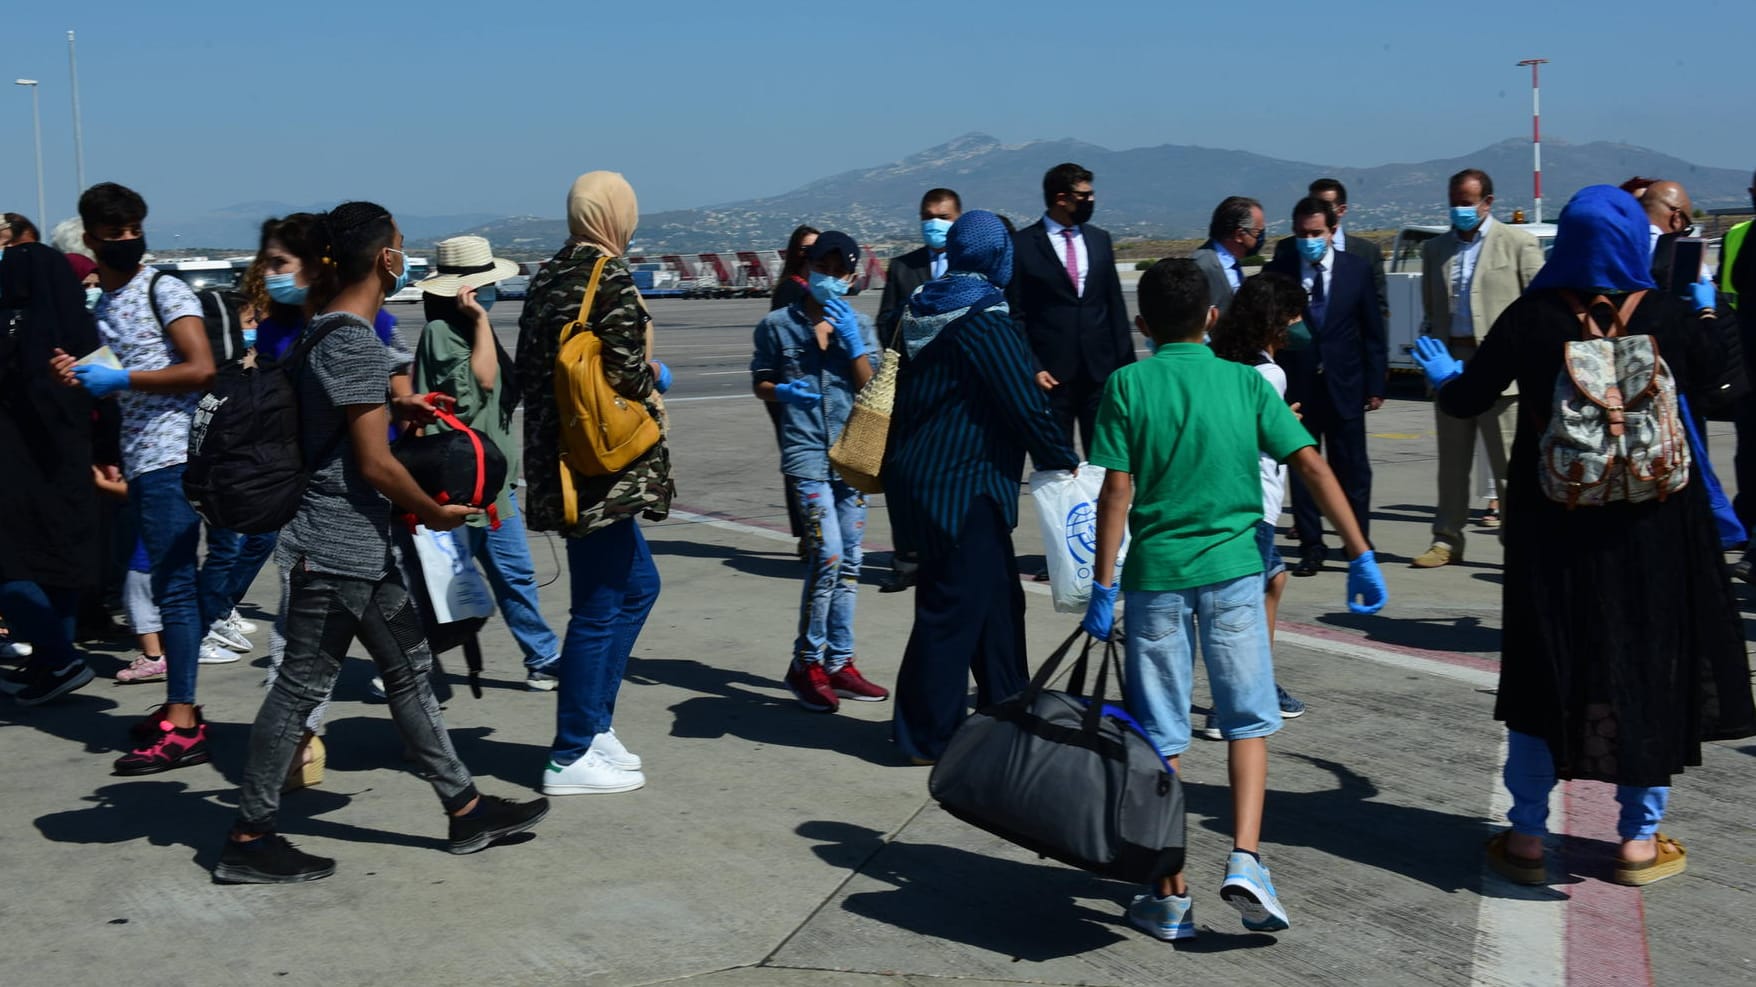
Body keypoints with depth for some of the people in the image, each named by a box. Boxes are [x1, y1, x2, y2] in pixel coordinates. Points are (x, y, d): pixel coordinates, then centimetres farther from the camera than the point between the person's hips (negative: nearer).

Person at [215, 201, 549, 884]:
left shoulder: (322, 332, 10)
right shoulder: (356, 344, -18)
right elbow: (375, 464, -20)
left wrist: (394, 406, 24)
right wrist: (436, 512, -7)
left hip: (358, 545, 10)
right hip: (339, 545, -10)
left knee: (409, 669, 13)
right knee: (303, 686, -2)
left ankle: (464, 809, 20)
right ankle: (249, 839, 7)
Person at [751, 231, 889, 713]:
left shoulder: (859, 326, 8)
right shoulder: (778, 325, 2)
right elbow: (760, 383, 10)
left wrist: (852, 341, -11)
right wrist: (783, 391, -11)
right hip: (806, 452, -4)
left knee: (848, 563, 8)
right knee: (827, 555, -15)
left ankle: (838, 664, 18)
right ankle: (806, 664, -3)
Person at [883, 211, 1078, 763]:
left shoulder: (921, 311, 11)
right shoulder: (984, 321, -15)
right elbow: (1027, 405, -16)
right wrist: (1062, 460, -2)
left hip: (918, 477, 9)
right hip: (961, 488, -9)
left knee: (998, 598, 17)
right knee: (954, 607, -1)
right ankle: (927, 737, 7)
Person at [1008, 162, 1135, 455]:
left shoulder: (1100, 239, 12)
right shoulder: (1022, 244, -2)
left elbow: (1115, 305, 15)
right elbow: (1015, 315, -2)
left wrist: (1126, 363, 10)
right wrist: (1031, 368, -10)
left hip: (1101, 369, 4)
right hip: (1051, 375, -4)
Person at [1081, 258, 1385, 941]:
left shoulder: (1127, 385, -1)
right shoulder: (1244, 381, 3)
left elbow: (1117, 492, -8)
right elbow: (1312, 468, -3)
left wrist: (1103, 587, -4)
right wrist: (1361, 556, 1)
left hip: (1156, 574, -1)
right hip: (1233, 569, 1)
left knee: (1158, 737, 7)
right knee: (1249, 719, 14)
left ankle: (1170, 897, 12)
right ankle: (1245, 859, -3)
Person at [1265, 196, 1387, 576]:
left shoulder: (1357, 270, 2)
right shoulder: (1278, 271, 0)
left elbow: (1373, 331, 5)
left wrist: (1375, 384, 1)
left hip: (1343, 384, 0)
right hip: (1296, 384, 0)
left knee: (1352, 469, 5)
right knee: (1301, 468, 4)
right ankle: (1310, 547, 13)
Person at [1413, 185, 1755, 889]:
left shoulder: (1531, 318, -10)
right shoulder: (1664, 315, -7)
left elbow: (1466, 400, -4)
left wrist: (1442, 375, 19)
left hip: (1552, 521, 0)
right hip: (1652, 521, 0)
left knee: (1544, 667, 10)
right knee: (1651, 664, 12)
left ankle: (1527, 837, 15)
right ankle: (1640, 839, 18)